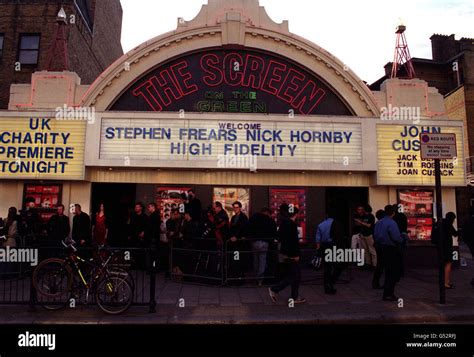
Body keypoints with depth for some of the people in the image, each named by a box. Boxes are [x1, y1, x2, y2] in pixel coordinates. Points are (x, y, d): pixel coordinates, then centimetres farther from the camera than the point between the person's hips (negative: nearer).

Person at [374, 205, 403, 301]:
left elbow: (376, 236, 10)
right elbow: (396, 237, -21)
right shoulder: (391, 223, -17)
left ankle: (388, 293, 25)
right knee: (394, 273, 1)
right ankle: (388, 294, 2)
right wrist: (402, 240, -2)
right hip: (392, 250, -8)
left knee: (388, 272, 18)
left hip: (383, 249, 8)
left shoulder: (378, 223, 8)